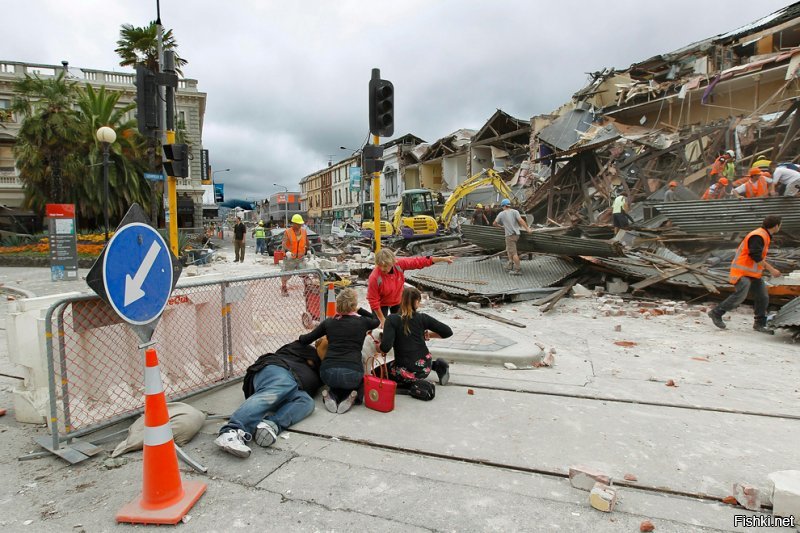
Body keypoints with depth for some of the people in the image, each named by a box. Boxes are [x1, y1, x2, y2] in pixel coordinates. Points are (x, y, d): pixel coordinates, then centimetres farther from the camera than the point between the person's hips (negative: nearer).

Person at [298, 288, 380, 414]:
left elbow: (304, 340, 17)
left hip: (328, 373, 2)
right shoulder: (362, 322, 7)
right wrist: (359, 310, 29)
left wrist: (300, 337, 39)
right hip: (352, 373, -2)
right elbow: (376, 321, 30)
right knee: (361, 379, 33)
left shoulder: (329, 322, 11)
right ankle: (350, 397, 3)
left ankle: (332, 394, 5)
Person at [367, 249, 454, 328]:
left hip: (397, 301, 4)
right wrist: (382, 319, -18)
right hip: (381, 304, -4)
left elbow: (419, 261, -19)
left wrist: (442, 259, -17)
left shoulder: (399, 263, -28)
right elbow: (373, 300, -25)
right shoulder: (374, 277, -35)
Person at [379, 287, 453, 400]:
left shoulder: (392, 320, -13)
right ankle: (437, 366, 15)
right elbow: (448, 332, -4)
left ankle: (414, 387, -1)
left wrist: (378, 346, 0)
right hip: (425, 368, 5)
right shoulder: (422, 318, -4)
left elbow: (385, 348, -23)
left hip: (408, 372, -5)